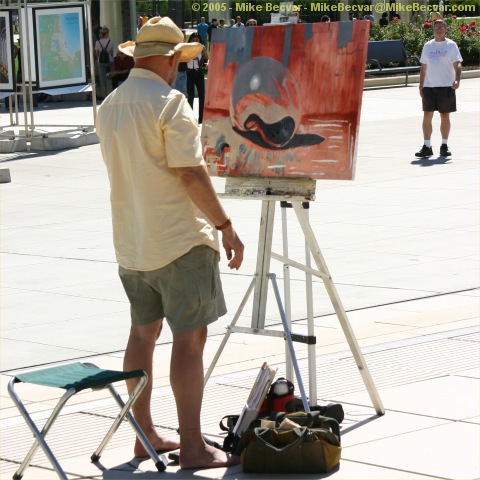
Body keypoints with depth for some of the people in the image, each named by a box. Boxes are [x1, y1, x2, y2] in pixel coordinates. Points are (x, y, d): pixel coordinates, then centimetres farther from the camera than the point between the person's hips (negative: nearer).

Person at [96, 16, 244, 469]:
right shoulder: (169, 102, -15)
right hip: (179, 242, -8)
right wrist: (225, 226, -13)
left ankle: (145, 435, 22)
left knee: (143, 333, 15)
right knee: (189, 337, -5)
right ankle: (192, 445, -5)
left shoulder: (108, 106, 9)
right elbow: (190, 174, -19)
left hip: (130, 242, 8)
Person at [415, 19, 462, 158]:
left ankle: (444, 146, 14)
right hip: (429, 86, 3)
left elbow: (457, 64, -6)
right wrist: (421, 85, 10)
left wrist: (457, 80, -22)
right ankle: (427, 147, 0)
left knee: (445, 116, 4)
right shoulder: (428, 46, 11)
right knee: (427, 115, -3)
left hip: (446, 86, -2)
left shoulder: (451, 45, 0)